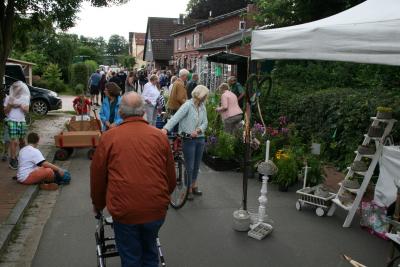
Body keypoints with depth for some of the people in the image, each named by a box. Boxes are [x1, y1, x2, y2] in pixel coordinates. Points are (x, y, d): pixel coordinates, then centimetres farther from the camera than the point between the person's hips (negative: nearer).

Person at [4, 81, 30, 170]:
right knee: (14, 141, -12)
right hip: (12, 121, -3)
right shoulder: (8, 98, 3)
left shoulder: (25, 98, 8)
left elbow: (27, 110, 1)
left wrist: (20, 105, -14)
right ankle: (12, 160, -9)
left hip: (22, 121, 3)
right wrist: (10, 104, -13)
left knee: (22, 141, 9)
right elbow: (5, 111, 3)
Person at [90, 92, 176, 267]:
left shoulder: (109, 137, -5)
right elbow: (171, 177, 7)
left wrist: (98, 205, 20)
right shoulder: (159, 136, 0)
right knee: (150, 252, 26)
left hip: (125, 211, -2)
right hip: (157, 209, 2)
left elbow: (97, 176, 3)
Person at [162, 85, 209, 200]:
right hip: (188, 139, -6)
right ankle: (189, 189, 18)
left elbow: (205, 122, 4)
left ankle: (194, 186, 34)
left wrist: (198, 130, -17)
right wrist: (166, 128, -38)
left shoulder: (203, 107, 7)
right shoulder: (188, 105, -13)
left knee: (196, 165, 17)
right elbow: (176, 117, -24)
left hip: (200, 138, 6)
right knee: (189, 166, 2)